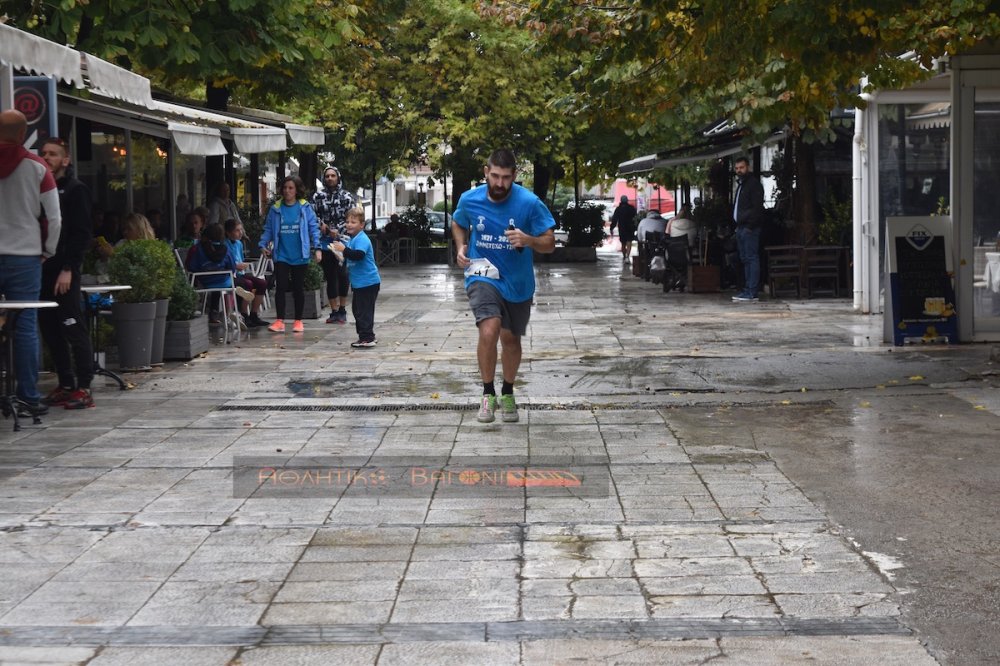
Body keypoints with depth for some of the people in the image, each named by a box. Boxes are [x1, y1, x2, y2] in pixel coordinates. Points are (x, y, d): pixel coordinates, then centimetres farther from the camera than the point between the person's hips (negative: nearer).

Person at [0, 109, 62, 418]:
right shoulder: (37, 168, -3)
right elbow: (54, 218, -2)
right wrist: (48, 251, 13)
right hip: (25, 257, -1)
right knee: (26, 328, 0)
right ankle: (28, 398, 0)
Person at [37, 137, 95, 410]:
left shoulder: (75, 190, -2)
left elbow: (81, 233, -10)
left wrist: (68, 269, -16)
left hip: (64, 272, -7)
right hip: (41, 270, 7)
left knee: (73, 328, -6)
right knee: (49, 329, 8)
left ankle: (83, 388, -3)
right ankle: (65, 385, 15)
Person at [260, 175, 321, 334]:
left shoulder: (305, 208, -2)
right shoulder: (275, 209, 2)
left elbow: (314, 228, -1)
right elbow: (268, 229, 6)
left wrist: (317, 248, -8)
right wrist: (263, 244, -6)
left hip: (300, 256, -1)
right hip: (281, 255, 1)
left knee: (298, 288, 9)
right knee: (280, 287, -5)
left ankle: (298, 321, 19)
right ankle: (280, 321, -3)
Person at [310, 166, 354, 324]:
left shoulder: (346, 196, 1)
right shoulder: (318, 196, 7)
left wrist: (338, 230, -12)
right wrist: (321, 224, -9)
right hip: (325, 241, 2)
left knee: (342, 274, -4)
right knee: (330, 276, 6)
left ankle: (342, 309, 7)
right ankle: (334, 311, 12)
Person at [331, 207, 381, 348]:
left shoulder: (362, 239, -17)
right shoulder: (351, 238, 15)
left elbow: (358, 255, -34)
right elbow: (350, 257, 29)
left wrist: (344, 249, -42)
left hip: (367, 282, -11)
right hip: (359, 282, 11)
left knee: (363, 311, -9)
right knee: (357, 309, 17)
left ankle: (367, 338, -5)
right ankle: (365, 337, 25)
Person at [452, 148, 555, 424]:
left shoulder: (530, 203, -16)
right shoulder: (469, 200, -9)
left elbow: (549, 243, -12)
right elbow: (458, 225, 14)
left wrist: (528, 240, -33)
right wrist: (461, 247, -6)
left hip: (517, 282, 1)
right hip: (483, 276, -1)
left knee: (510, 338, 15)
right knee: (489, 331, -23)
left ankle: (508, 394, 38)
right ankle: (488, 394, -5)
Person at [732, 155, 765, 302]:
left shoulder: (754, 184, -7)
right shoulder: (740, 185, 23)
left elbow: (757, 207, -15)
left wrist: (750, 225, -20)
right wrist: (738, 226, 14)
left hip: (749, 228, -10)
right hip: (741, 228, 10)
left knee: (752, 258, -10)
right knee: (745, 259, 9)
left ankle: (752, 293, -13)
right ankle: (747, 290, 12)